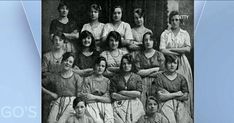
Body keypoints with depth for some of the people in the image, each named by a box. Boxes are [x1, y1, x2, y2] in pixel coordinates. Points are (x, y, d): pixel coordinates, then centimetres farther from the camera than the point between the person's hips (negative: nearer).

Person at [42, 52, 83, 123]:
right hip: (58, 102, 2)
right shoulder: (55, 77, 11)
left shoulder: (77, 78, 6)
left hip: (71, 102, -2)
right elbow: (41, 85, 19)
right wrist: (51, 93, 10)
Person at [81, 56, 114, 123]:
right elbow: (87, 98, 3)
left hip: (105, 105, 2)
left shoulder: (107, 81, 17)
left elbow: (109, 99, 6)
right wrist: (103, 97, -2)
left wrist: (95, 97, -6)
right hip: (92, 105, -2)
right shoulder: (87, 79, 11)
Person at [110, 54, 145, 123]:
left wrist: (122, 92, -1)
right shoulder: (115, 78, 11)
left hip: (134, 104, 0)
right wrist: (131, 96, -3)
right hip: (119, 104, 0)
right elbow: (113, 95, 1)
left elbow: (138, 94, 1)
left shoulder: (137, 77, 12)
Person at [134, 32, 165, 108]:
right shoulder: (139, 55, 10)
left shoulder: (159, 55, 12)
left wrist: (145, 72, -1)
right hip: (143, 84, 0)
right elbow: (138, 72, -1)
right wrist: (154, 69, -1)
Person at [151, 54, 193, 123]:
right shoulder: (160, 77, 4)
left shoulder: (181, 78, 12)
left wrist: (168, 95, -3)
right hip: (165, 104, -2)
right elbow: (160, 97, -5)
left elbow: (185, 97, 4)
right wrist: (176, 94, -1)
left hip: (180, 104, 3)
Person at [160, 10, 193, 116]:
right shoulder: (165, 34, 7)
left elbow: (188, 49, -4)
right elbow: (162, 50, -6)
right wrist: (179, 52, -7)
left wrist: (171, 49, -7)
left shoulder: (185, 33, 10)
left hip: (182, 63, 1)